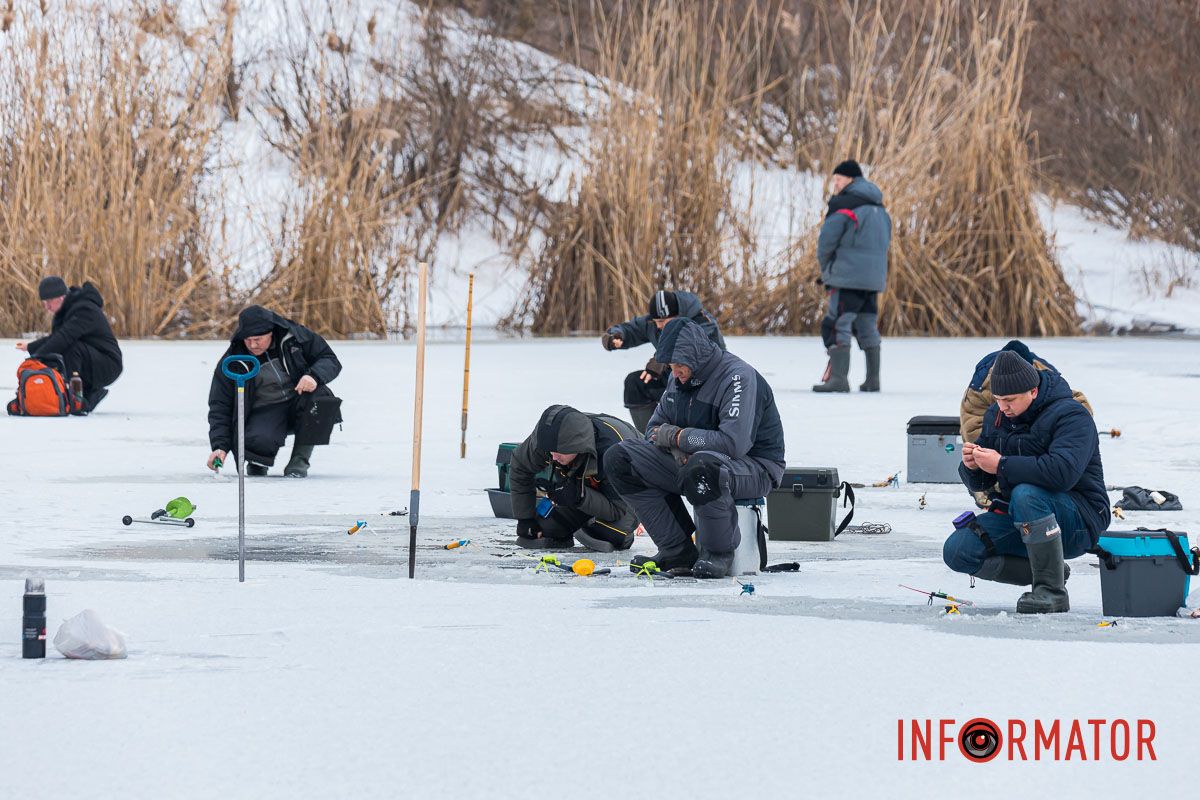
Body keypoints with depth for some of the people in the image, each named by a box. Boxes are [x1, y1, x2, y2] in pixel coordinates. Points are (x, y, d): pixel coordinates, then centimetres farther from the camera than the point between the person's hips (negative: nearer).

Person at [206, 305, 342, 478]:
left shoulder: (296, 337, -9)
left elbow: (331, 360, -3)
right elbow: (220, 406, -5)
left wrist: (314, 376, -27)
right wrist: (220, 446, -17)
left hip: (298, 402, 2)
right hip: (265, 413, -2)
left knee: (319, 395, -33)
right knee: (257, 442, -35)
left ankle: (299, 461, -18)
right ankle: (258, 462, 6)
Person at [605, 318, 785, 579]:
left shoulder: (738, 377, -22)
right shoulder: (681, 377, 5)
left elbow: (734, 442, -33)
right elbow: (656, 427, 12)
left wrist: (677, 436, -20)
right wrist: (676, 448, -14)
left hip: (754, 467, -9)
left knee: (701, 467, -43)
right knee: (620, 459, -4)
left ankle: (718, 553, -18)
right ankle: (678, 551, -5)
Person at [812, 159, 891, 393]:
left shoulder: (843, 205, -10)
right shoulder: (879, 209, 16)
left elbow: (826, 240, -11)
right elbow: (886, 242, 20)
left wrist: (825, 267, 9)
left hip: (847, 277, -8)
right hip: (875, 277, 8)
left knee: (837, 326, -8)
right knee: (867, 327, 15)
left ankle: (838, 378, -17)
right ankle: (873, 380, 17)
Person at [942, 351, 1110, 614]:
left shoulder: (1070, 415, -15)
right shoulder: (996, 415, 8)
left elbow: (1063, 471, -34)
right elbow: (979, 484, 12)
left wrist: (1001, 465, -32)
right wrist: (971, 466, -13)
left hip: (1079, 519, -7)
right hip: (1018, 516, 7)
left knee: (1025, 494, -37)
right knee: (956, 551, -12)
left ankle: (1053, 590, -27)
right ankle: (1046, 573, 0)